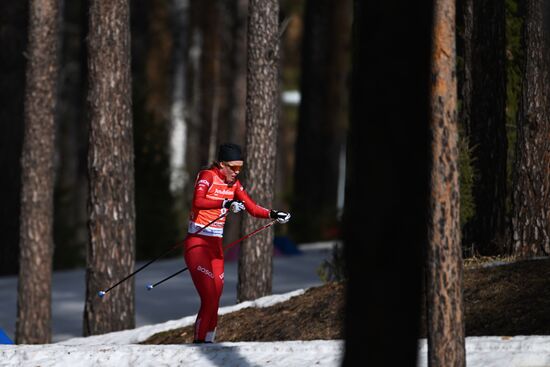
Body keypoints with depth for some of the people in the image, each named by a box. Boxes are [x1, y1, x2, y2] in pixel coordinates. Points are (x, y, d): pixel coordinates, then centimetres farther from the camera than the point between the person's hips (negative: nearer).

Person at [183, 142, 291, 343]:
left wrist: (273, 214, -2)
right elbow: (198, 202, -29)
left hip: (215, 246, 8)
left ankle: (208, 341, 8)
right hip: (197, 244, -8)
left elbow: (252, 208, 15)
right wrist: (226, 203, -41)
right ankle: (199, 342, -12)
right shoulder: (207, 176, -11)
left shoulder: (234, 184, 11)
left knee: (214, 300, 4)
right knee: (209, 299, -16)